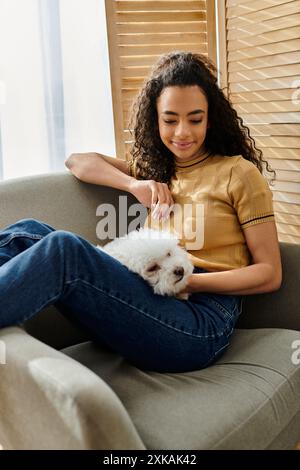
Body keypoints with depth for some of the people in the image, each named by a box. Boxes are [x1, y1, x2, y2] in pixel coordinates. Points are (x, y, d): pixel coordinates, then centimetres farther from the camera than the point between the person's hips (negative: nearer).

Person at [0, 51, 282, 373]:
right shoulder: (153, 168, 22)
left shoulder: (239, 173, 5)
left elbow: (270, 274, 2)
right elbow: (77, 161, 21)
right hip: (148, 301, 5)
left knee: (63, 248, -28)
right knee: (27, 233, -14)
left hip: (200, 319, -5)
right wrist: (134, 184, 2)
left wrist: (187, 281, -13)